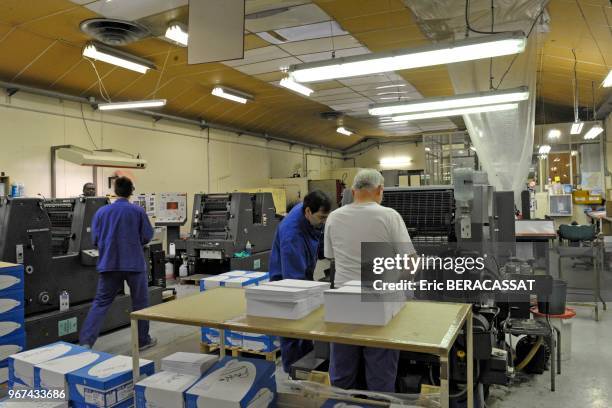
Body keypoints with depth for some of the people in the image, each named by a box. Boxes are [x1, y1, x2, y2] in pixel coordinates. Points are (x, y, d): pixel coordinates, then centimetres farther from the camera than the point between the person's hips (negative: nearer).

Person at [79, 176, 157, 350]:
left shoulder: (102, 212, 0)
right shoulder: (138, 211, -7)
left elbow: (95, 239, 4)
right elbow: (147, 237, -3)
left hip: (109, 264, 2)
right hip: (134, 264, -2)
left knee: (100, 303, 9)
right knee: (140, 303, 11)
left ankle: (85, 341, 1)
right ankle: (143, 340, 20)